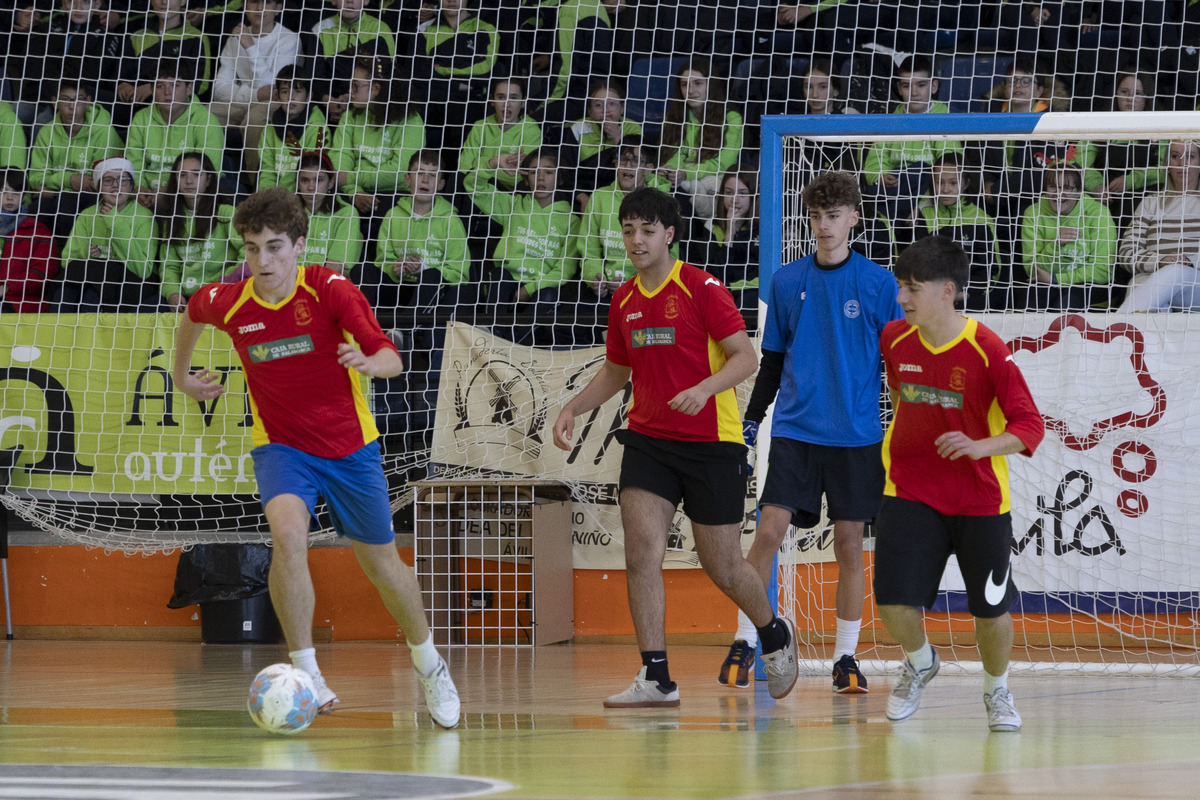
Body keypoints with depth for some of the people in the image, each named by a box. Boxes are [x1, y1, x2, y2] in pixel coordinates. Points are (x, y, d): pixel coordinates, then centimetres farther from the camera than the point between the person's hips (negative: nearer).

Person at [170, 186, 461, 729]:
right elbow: (191, 315, 14)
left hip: (349, 445, 0)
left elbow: (390, 358, -28)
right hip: (281, 445, 0)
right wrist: (181, 374, 23)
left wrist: (370, 361, -50)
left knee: (381, 563, 11)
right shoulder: (227, 303, -12)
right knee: (287, 530, -30)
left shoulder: (331, 291, -20)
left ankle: (427, 661, 39)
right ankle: (305, 672, -22)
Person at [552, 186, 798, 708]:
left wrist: (704, 389, -30)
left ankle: (775, 635, 34)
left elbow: (746, 357, -13)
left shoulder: (702, 289, -10)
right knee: (641, 551, -13)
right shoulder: (624, 302, 9)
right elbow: (616, 371, 23)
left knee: (722, 566, 4)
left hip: (712, 443, -5)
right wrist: (573, 407, 9)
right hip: (648, 441, 5)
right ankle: (656, 679, -10)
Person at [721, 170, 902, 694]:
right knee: (769, 529, -10)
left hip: (856, 435, -1)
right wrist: (750, 423, 9)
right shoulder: (787, 283, 7)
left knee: (849, 543, 2)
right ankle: (744, 642, 0)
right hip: (794, 430, 1)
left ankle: (846, 658, 11)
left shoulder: (877, 283, 1)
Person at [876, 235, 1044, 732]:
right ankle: (919, 663, 22)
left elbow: (1029, 426, -17)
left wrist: (978, 446, -33)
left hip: (980, 499, -2)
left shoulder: (986, 350, -16)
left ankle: (997, 691, 32)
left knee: (992, 608, 2)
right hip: (910, 492, 2)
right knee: (893, 598, -12)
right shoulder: (895, 339, -3)